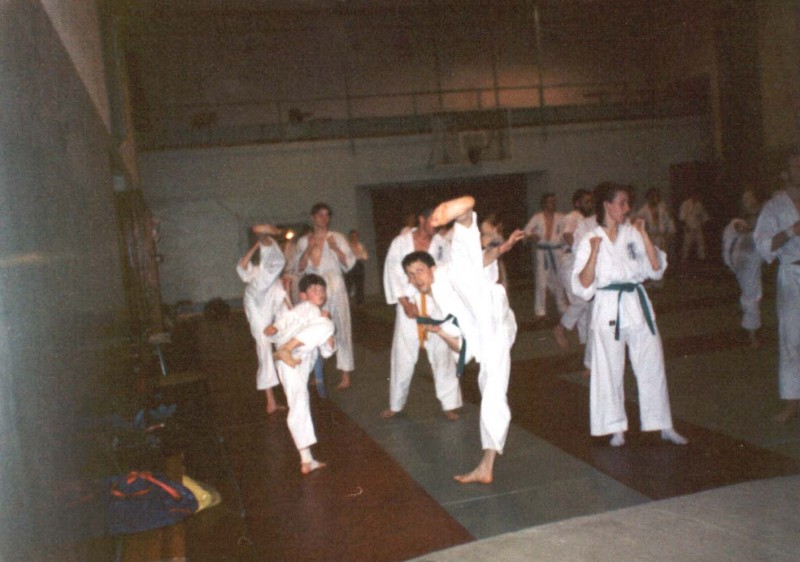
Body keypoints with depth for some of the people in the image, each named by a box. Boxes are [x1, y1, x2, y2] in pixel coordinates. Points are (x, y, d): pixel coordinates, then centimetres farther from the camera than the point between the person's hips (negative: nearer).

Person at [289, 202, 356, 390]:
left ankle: (345, 375, 2)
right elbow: (298, 268, 4)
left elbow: (349, 264, -2)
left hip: (335, 290, -2)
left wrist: (336, 249, -17)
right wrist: (308, 249, -10)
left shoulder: (337, 238, 2)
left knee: (341, 330, -3)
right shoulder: (303, 241, 9)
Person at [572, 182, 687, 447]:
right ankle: (617, 428, 21)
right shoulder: (590, 240, -2)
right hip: (609, 309, -3)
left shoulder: (632, 234, 6)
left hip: (638, 305, 3)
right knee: (610, 371, 4)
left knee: (652, 366, 8)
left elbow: (656, 269, -1)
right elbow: (583, 286, -8)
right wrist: (594, 252, -19)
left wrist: (644, 234, -6)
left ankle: (664, 426, 23)